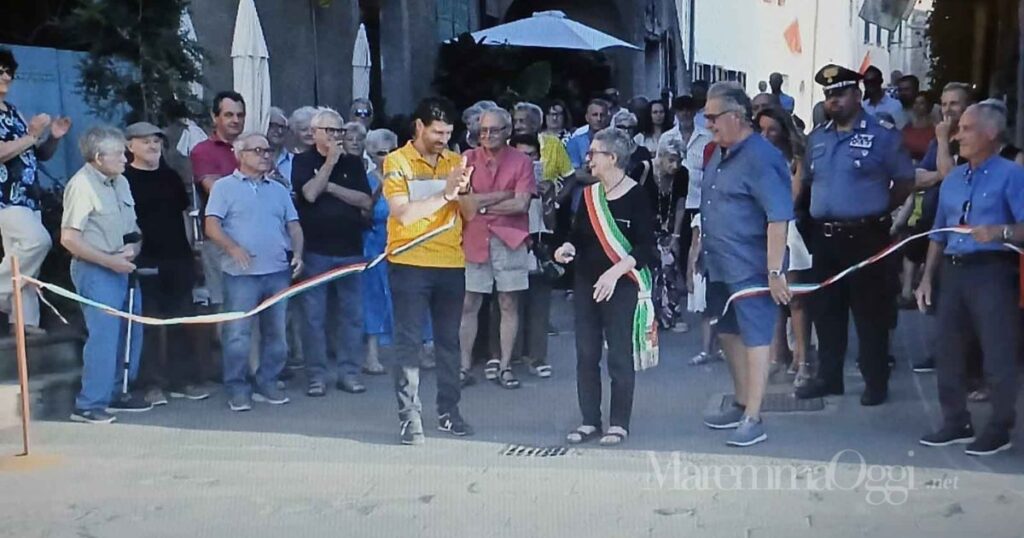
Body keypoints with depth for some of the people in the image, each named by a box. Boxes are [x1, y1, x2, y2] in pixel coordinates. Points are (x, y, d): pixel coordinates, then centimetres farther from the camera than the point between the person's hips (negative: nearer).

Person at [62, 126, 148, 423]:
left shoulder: (120, 182, 9)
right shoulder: (82, 185, -14)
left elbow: (133, 227, 20)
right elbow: (69, 239, -18)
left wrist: (133, 246, -2)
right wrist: (110, 261, -16)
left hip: (123, 268, 8)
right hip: (95, 270, -8)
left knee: (130, 331, 13)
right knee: (104, 335, -10)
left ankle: (117, 393, 27)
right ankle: (89, 404, 0)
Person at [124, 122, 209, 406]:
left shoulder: (171, 176, 14)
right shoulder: (124, 179, -3)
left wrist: (190, 247, 13)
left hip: (178, 257, 6)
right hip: (145, 261, -5)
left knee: (180, 322, 10)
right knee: (148, 324, -1)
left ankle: (183, 379, 18)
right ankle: (152, 384, 6)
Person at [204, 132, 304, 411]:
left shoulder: (279, 190, 19)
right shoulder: (225, 186, 4)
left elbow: (293, 225, 17)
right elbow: (211, 225, -5)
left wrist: (297, 254, 1)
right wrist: (233, 247, -20)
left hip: (278, 271, 5)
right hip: (242, 273, -5)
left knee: (275, 332, 8)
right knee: (238, 333, -5)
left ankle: (267, 383, 18)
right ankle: (237, 388, 4)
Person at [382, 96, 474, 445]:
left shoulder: (454, 161, 10)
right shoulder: (397, 162, -4)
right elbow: (403, 213, -15)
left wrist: (463, 190, -14)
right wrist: (445, 194, -22)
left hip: (451, 263, 5)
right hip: (410, 263, -4)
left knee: (449, 340, 11)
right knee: (409, 341, -2)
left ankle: (448, 410, 22)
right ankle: (409, 415, 1)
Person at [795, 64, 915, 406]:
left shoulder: (882, 135, -5)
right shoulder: (817, 138, 13)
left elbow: (905, 181, -2)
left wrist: (879, 211, -4)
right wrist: (810, 210, 7)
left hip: (865, 236, -6)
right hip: (824, 236, 6)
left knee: (869, 311, 1)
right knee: (825, 309, 11)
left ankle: (876, 382, 11)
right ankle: (828, 377, 22)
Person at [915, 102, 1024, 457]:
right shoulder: (952, 180, 17)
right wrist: (927, 278, 15)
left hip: (992, 272, -7)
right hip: (953, 272, 7)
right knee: (949, 351, 10)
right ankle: (956, 423, 20)